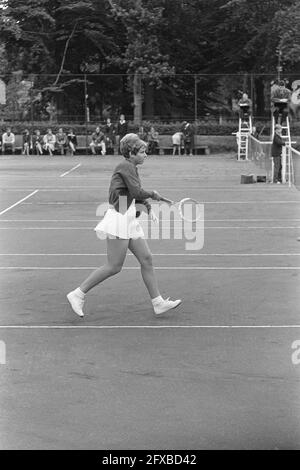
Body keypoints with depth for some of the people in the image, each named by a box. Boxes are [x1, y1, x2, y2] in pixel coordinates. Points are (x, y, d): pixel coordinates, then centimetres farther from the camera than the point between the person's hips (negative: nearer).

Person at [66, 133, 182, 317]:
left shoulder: (132, 168, 15)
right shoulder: (125, 167, -13)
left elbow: (138, 195, 21)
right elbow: (137, 192, -20)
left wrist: (149, 208, 5)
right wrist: (153, 195, -2)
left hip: (130, 221, 10)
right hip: (119, 218, -10)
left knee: (146, 259, 7)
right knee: (114, 267, -6)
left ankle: (158, 302, 11)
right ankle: (78, 294, 2)